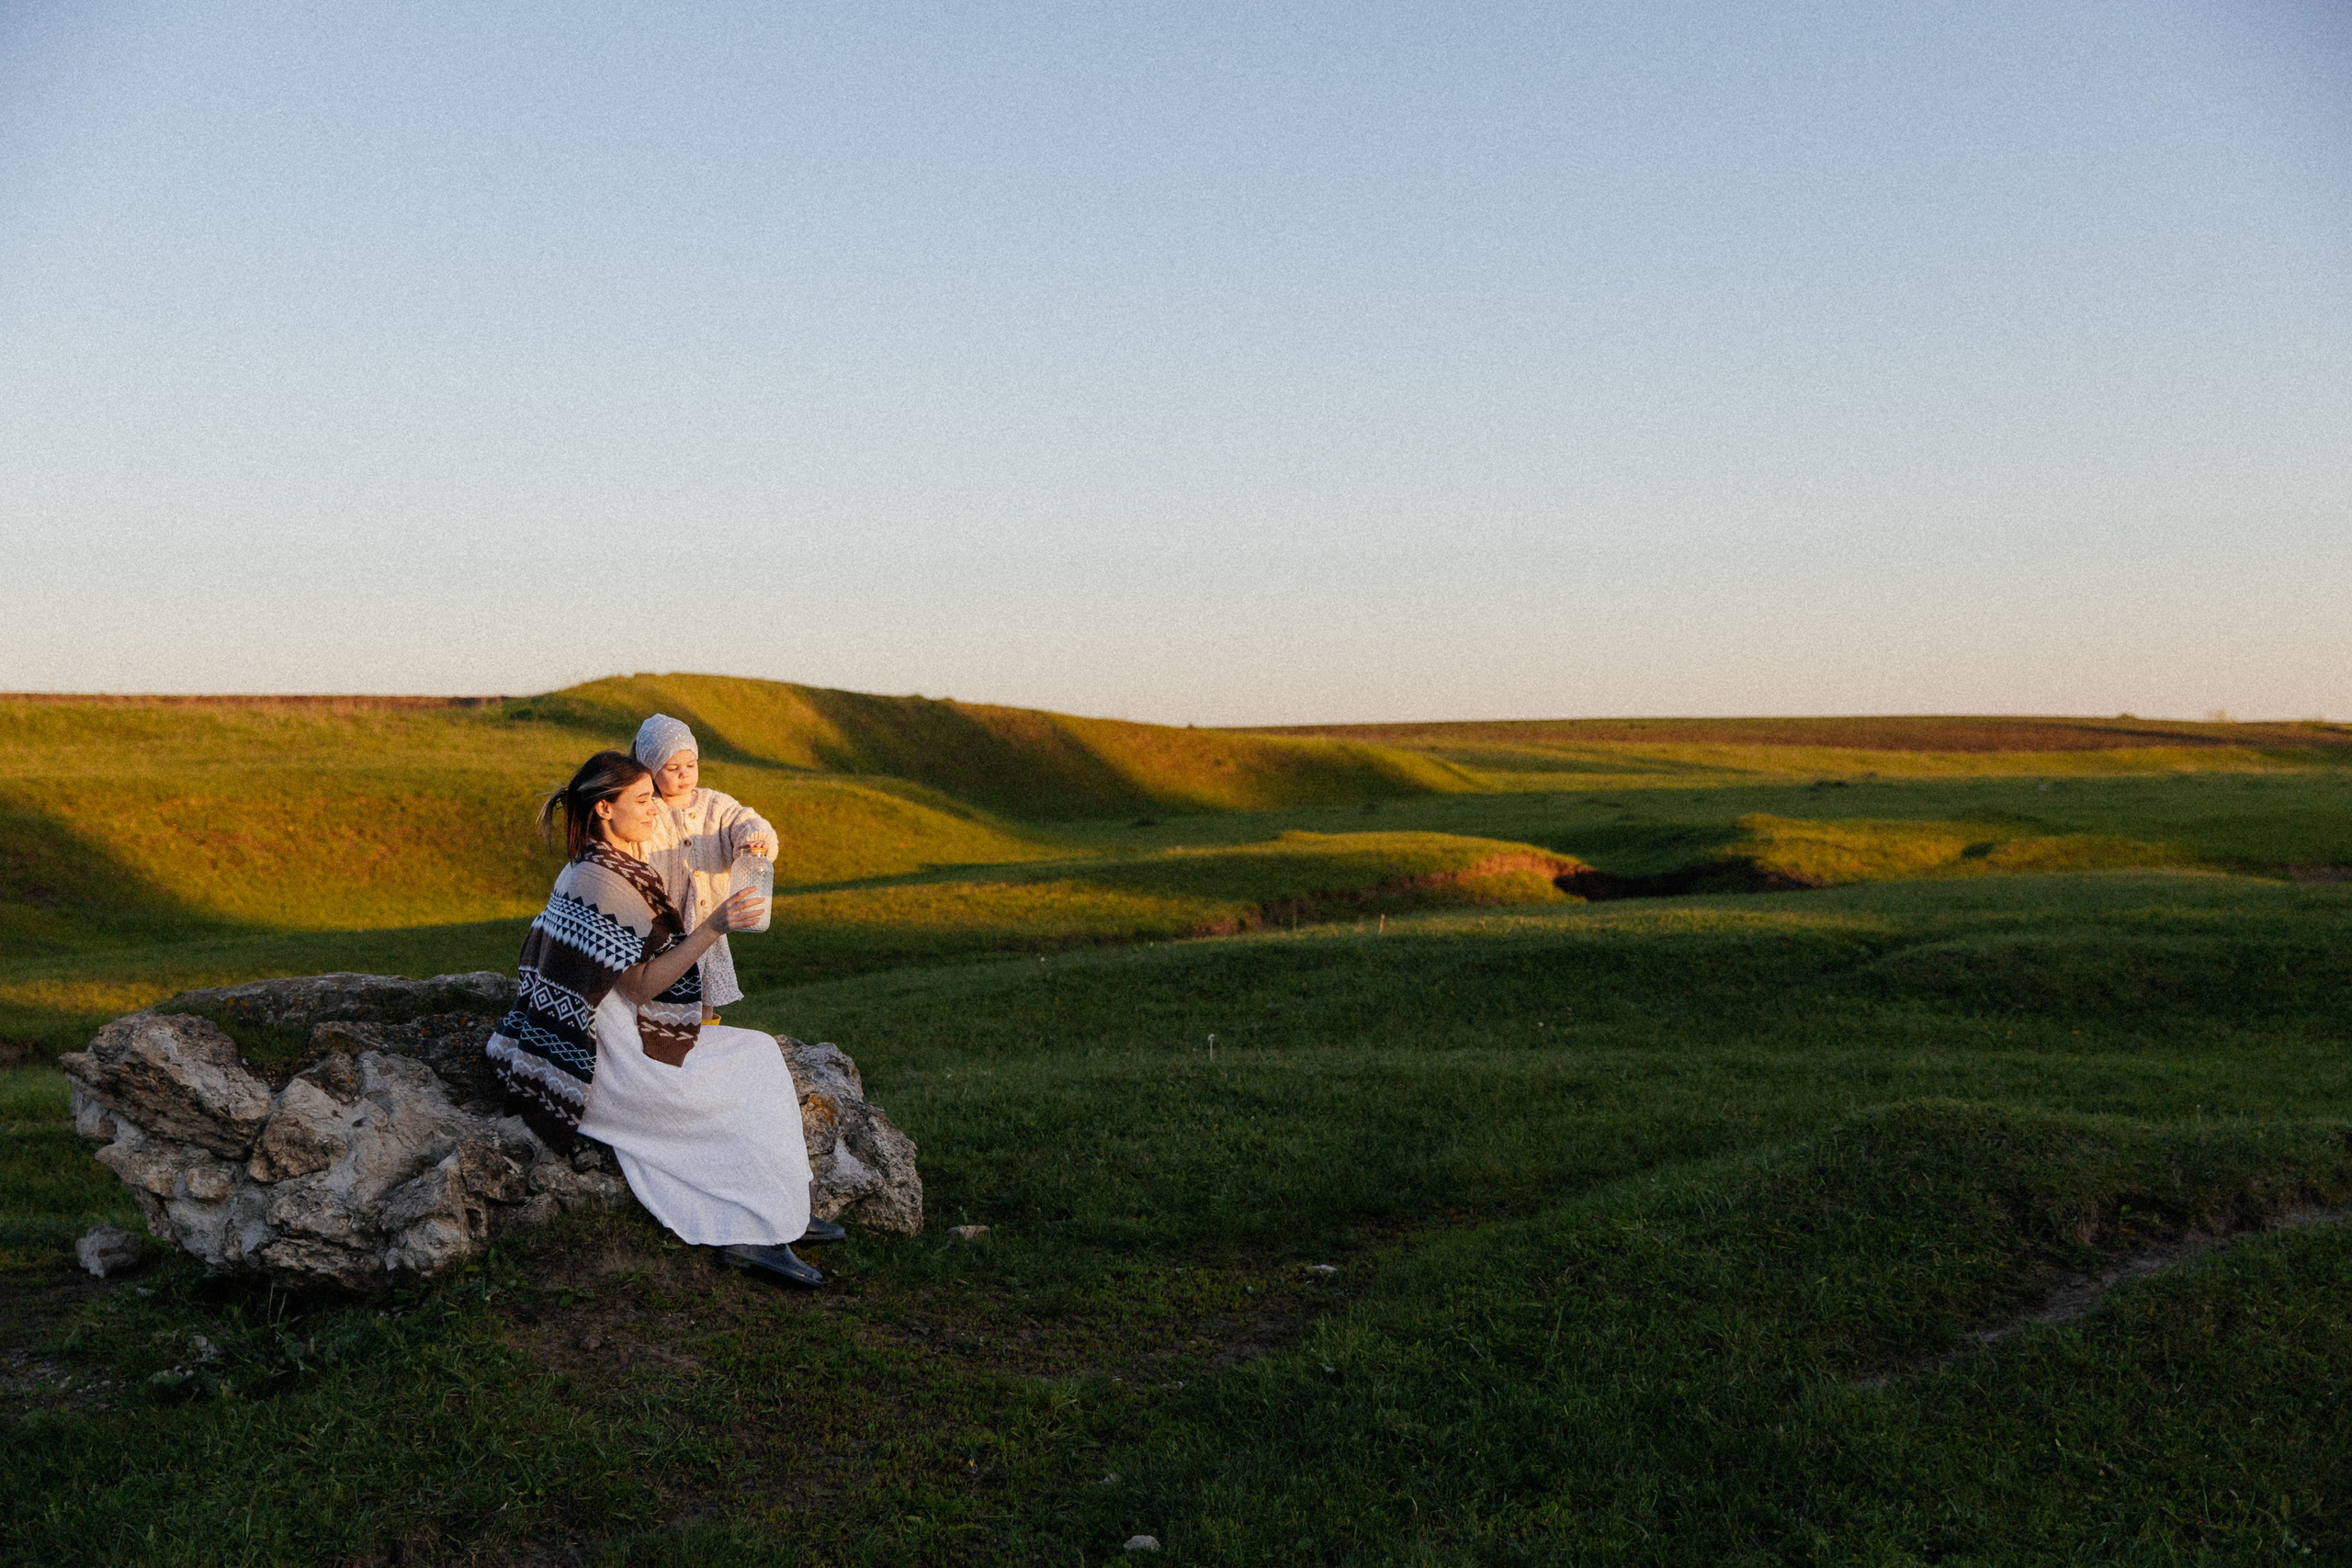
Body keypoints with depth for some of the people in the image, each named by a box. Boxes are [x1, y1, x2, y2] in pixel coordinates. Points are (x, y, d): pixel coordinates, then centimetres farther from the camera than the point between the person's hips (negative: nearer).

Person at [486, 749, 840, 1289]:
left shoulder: (592, 868, 12)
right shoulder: (602, 883, -21)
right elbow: (644, 984, -21)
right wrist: (713, 927, -26)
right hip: (607, 1064, -10)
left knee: (757, 1058, 4)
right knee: (755, 1071, -6)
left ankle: (781, 1215, 4)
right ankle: (759, 1229, 1)